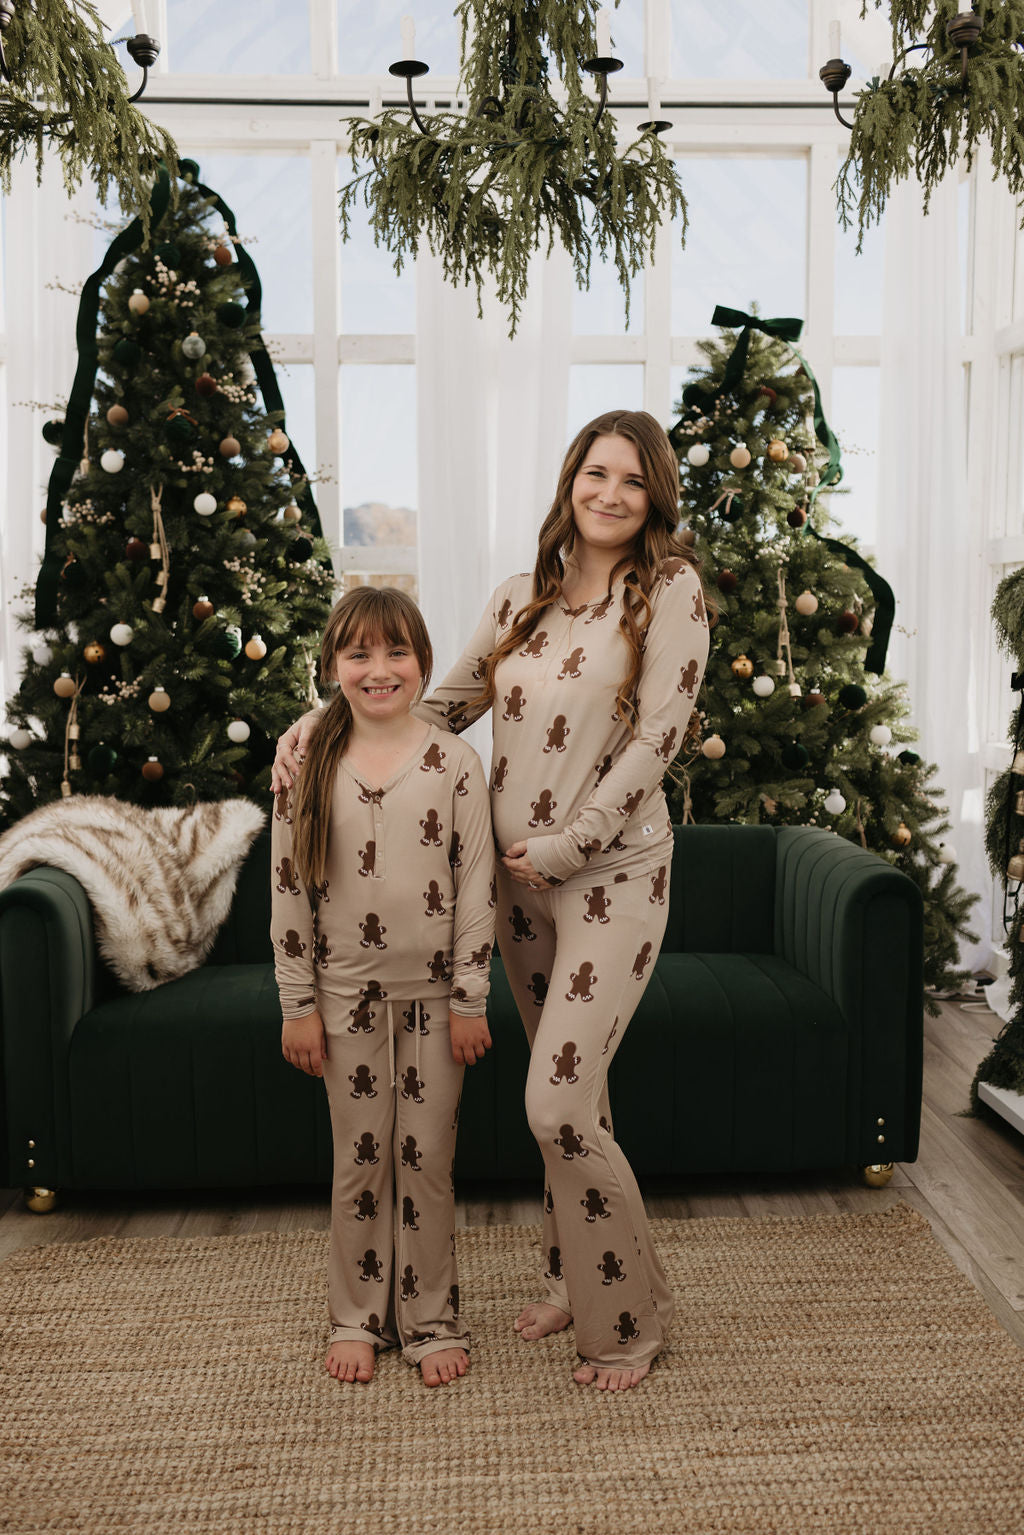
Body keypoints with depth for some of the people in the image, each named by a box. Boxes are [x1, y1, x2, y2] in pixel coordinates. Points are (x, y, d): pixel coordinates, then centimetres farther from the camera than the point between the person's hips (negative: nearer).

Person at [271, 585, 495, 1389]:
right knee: (359, 1159, 10)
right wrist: (298, 1006, -1)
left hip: (433, 993, -1)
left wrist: (470, 1000, -5)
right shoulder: (308, 766, -2)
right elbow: (288, 892, 0)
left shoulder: (455, 762, -5)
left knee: (428, 1159, 7)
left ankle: (432, 1320, 23)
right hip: (347, 995, 1)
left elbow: (476, 887, -4)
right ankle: (358, 1318, 27)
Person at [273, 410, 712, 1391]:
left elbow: (657, 736, -13)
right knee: (569, 1092, 16)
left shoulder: (671, 590, -6)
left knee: (557, 1106, -10)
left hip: (612, 876, -5)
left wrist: (566, 846, -13)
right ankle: (572, 1281, 34)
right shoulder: (519, 601, 9)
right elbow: (443, 705, 15)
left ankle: (632, 1318, 11)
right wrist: (325, 723, 2)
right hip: (518, 878, 5)